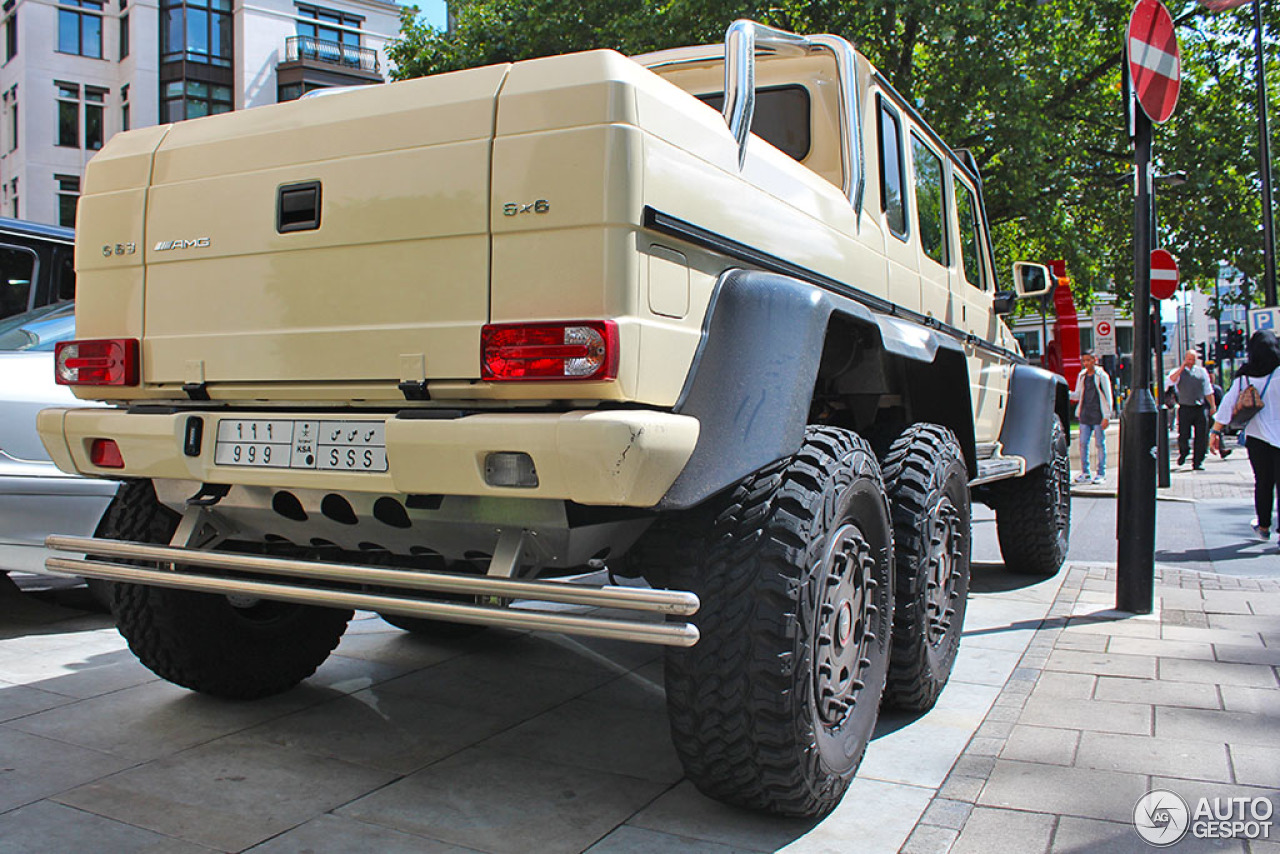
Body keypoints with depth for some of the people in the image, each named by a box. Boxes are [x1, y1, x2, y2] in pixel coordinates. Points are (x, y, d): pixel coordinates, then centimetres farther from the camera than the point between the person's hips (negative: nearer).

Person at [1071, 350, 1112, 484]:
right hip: (1085, 415, 5)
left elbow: (1108, 397, -4)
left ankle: (1101, 473, 7)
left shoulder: (1102, 376, -4)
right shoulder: (1081, 375, 11)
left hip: (1098, 415, -5)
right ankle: (1085, 472, 11)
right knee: (1083, 443, 3)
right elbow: (1077, 395, 15)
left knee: (1100, 443, 0)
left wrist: (1107, 416, -9)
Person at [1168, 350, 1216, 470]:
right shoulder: (1178, 371, 5)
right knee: (1183, 436, -5)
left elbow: (1208, 391, 16)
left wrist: (1212, 406, 10)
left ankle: (1197, 462, 8)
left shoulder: (1202, 372, 12)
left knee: (1201, 437, -1)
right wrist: (1182, 367, -14)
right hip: (1185, 408, -2)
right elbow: (1171, 381, -18)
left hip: (1200, 408, 2)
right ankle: (1183, 453, 26)